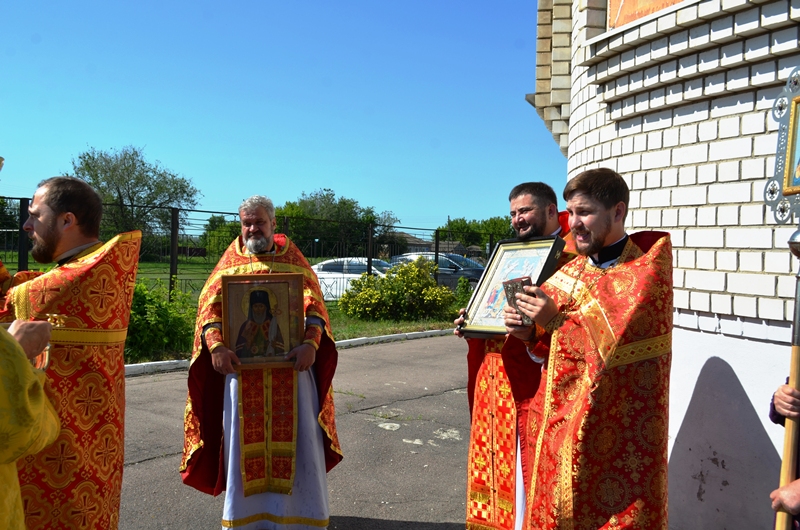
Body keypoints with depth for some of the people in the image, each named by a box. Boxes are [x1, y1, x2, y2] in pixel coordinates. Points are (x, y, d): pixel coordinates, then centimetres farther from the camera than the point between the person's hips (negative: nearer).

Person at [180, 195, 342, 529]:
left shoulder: (291, 256, 6)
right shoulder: (230, 260, 8)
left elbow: (312, 301, -4)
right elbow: (210, 303, -3)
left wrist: (310, 342, -21)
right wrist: (215, 344, -21)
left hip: (290, 361, 0)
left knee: (295, 437, 4)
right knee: (245, 439, 6)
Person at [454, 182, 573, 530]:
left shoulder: (570, 257, -9)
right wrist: (473, 321, 5)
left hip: (531, 387, -8)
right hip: (496, 384, 8)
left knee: (526, 472, 0)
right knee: (498, 465, 16)